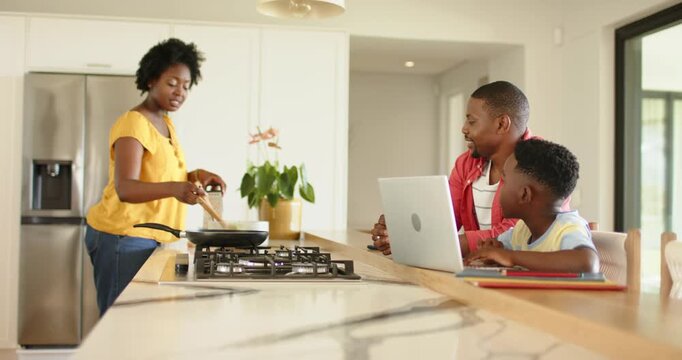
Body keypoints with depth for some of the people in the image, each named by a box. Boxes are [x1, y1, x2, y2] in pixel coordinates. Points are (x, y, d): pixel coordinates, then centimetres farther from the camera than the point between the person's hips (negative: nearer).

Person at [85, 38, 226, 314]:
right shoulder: (133, 124, -13)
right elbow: (125, 188, -25)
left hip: (147, 239, 9)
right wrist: (175, 188, -41)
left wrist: (195, 176, 5)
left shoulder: (165, 123, 15)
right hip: (123, 238, -9)